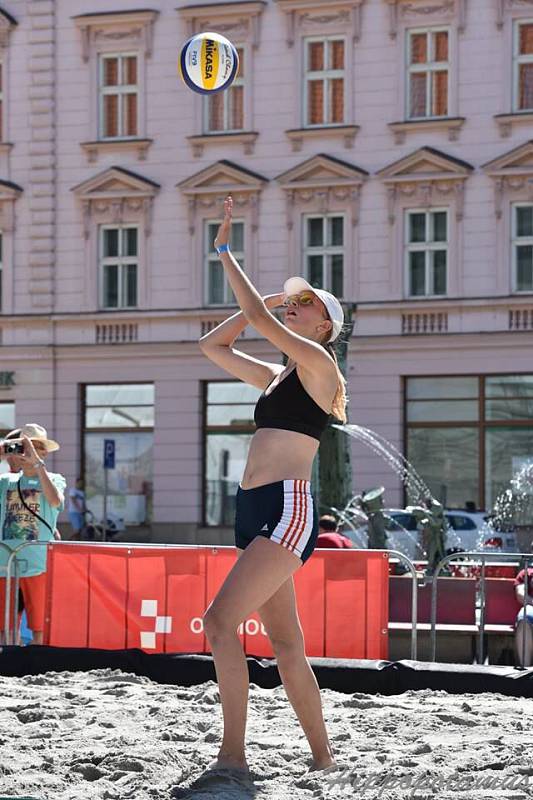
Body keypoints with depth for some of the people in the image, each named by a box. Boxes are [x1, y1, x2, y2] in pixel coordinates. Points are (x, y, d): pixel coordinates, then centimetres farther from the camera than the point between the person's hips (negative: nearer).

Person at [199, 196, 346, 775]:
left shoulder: (318, 363, -2)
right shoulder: (276, 376, 22)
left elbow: (260, 320, -13)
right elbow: (212, 346, 28)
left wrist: (223, 252, -6)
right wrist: (265, 301, 21)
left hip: (287, 508, -9)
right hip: (256, 510, 9)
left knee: (220, 621, -20)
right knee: (286, 645, 9)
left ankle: (232, 756, -20)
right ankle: (323, 759, 16)